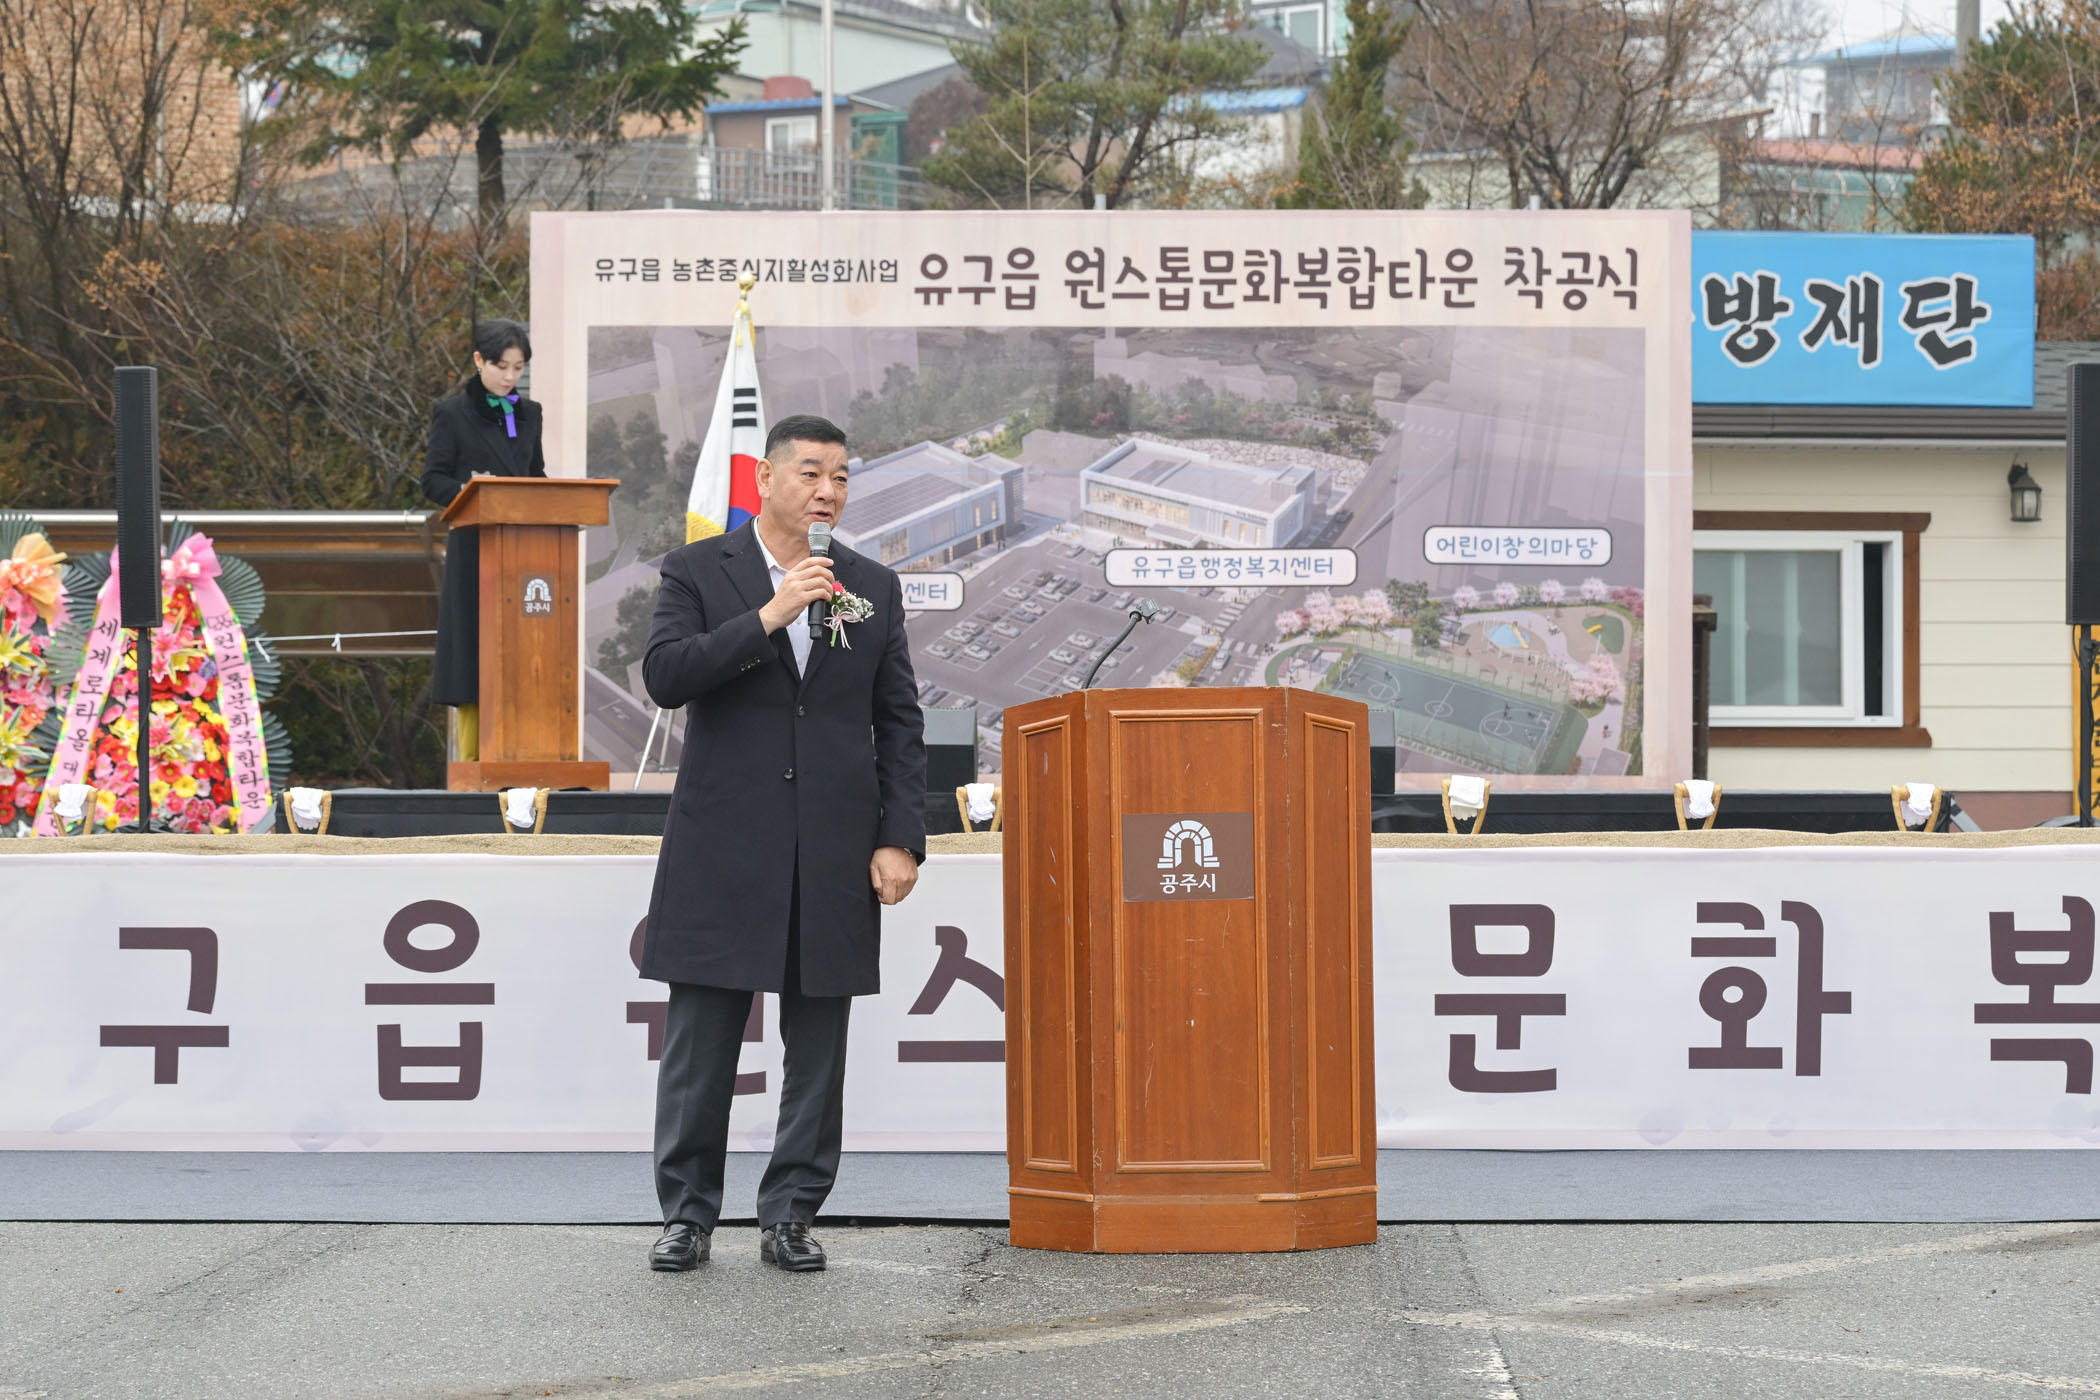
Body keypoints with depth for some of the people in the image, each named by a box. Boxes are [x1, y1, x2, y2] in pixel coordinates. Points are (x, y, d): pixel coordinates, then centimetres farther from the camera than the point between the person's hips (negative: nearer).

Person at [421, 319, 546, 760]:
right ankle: (472, 760, -1)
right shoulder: (453, 413, 0)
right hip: (473, 548, -4)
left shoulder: (528, 413, 14)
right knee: (473, 650, -4)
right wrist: (468, 491, -22)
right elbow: (433, 480, -2)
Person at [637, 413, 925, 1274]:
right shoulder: (697, 571, 4)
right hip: (722, 851, -2)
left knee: (818, 1052, 5)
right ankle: (687, 1213, 11)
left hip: (835, 860, 2)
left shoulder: (873, 587, 11)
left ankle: (790, 1217, 13)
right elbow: (664, 675, -12)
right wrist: (768, 617, -17)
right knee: (700, 1048, 2)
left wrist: (901, 840, 0)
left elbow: (899, 725, 10)